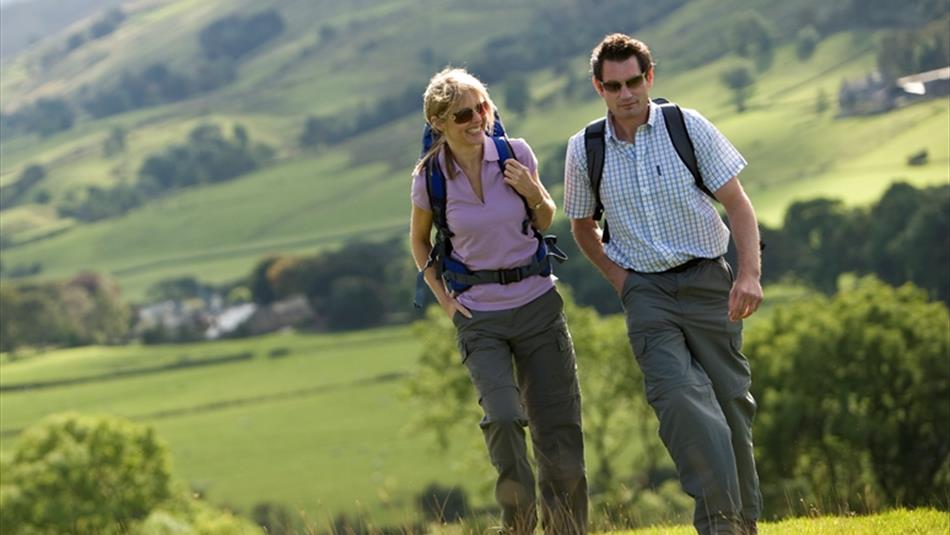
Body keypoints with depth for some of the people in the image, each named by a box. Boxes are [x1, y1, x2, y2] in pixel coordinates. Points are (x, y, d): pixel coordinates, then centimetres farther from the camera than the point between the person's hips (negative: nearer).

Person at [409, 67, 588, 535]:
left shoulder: (515, 155, -6)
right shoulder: (430, 176, -8)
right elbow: (419, 241, 12)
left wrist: (534, 193, -11)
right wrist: (443, 297, 2)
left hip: (537, 305, 2)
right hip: (478, 317, -2)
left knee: (558, 428, 3)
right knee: (503, 418, -22)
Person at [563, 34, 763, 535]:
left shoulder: (688, 127, -3)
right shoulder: (584, 150, 2)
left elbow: (737, 203, -2)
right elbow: (582, 226, 18)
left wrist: (749, 274, -15)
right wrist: (619, 278, 3)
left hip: (706, 281, 0)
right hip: (646, 291, 0)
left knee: (731, 400, 1)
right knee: (676, 393, -22)